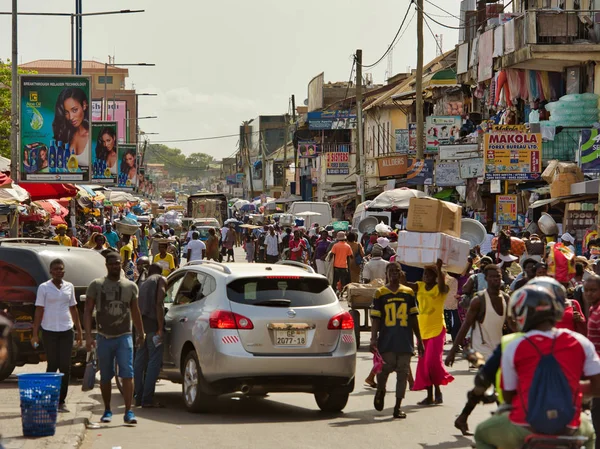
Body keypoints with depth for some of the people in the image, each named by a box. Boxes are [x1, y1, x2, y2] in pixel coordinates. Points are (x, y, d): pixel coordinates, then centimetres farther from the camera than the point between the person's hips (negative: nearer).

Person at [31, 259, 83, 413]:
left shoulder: (69, 287, 9)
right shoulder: (44, 288, -2)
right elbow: (39, 311, -2)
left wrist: (79, 331, 14)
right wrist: (35, 334, -7)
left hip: (66, 331, 3)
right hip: (49, 331, -3)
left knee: (65, 367, 0)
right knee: (52, 366, -1)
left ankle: (61, 401, 6)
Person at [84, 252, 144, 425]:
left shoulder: (131, 286, 8)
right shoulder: (96, 285, 2)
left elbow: (135, 312, 19)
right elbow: (88, 311, -1)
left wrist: (141, 333, 20)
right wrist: (88, 336, -9)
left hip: (124, 336, 0)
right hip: (104, 337, 0)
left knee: (127, 374, -12)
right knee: (105, 377, 8)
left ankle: (128, 412, -15)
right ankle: (107, 411, 21)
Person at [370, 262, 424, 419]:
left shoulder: (409, 293, 11)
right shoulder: (380, 293, 4)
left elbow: (413, 318, 14)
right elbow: (376, 319, 2)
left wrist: (419, 340, 12)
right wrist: (373, 339, -7)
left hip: (405, 341, 2)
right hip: (387, 341, -2)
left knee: (403, 373, 0)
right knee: (384, 369, -6)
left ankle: (398, 407, 5)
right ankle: (380, 391, 27)